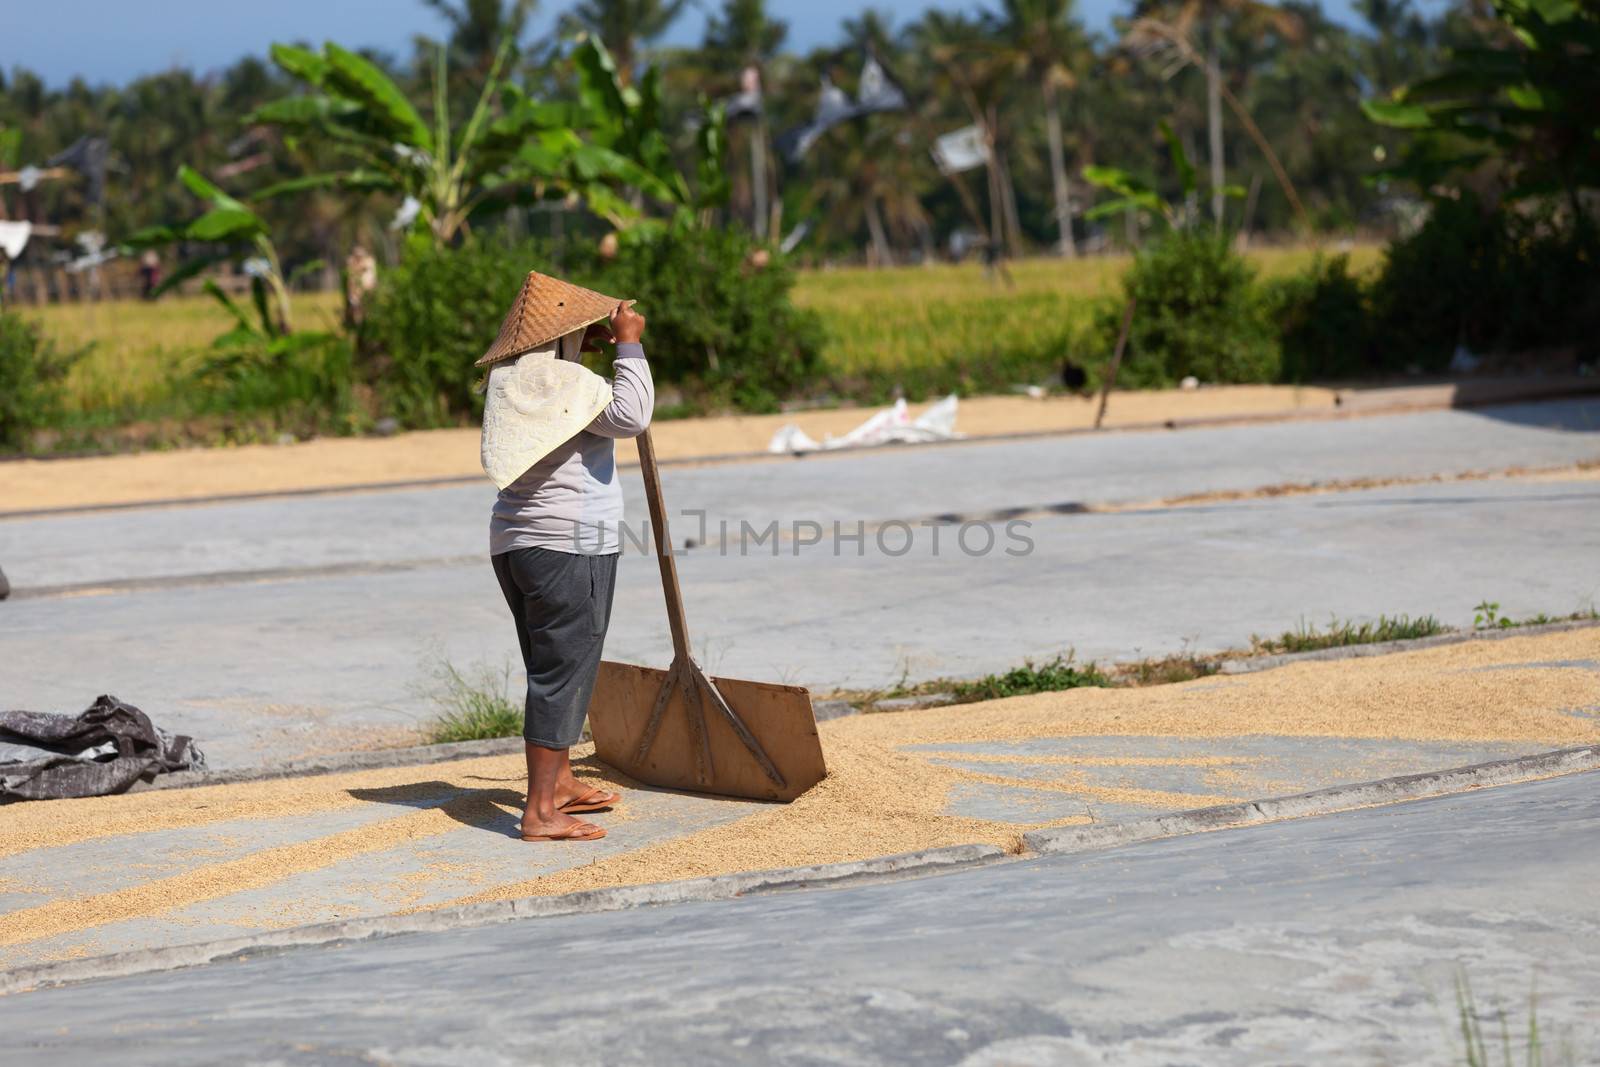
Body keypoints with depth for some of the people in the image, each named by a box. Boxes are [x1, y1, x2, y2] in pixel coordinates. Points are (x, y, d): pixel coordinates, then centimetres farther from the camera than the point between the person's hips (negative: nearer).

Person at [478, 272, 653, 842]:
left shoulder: (507, 377, 10)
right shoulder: (568, 382, -17)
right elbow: (632, 415, -26)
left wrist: (598, 336, 23)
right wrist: (629, 344, -15)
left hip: (515, 544, 9)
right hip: (569, 546, -9)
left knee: (553, 669, 20)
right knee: (562, 674, -7)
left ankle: (561, 785, 33)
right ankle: (540, 812, -9)